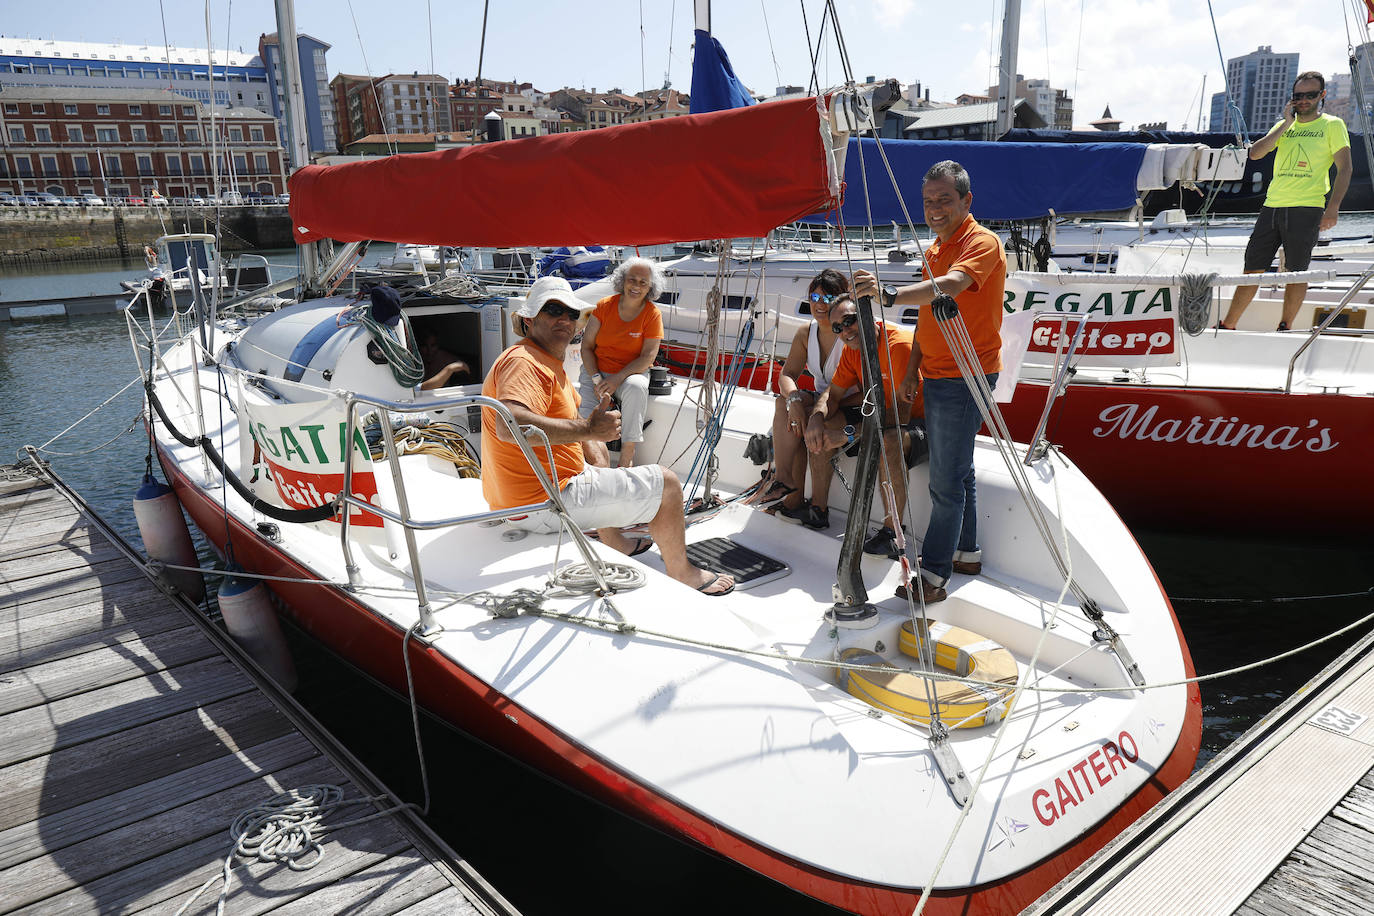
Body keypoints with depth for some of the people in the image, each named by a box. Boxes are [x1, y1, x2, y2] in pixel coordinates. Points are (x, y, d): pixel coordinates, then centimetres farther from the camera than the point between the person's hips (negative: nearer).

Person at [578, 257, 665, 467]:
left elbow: (648, 357, -10)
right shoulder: (604, 306, -1)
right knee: (585, 417, -25)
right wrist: (596, 379, -15)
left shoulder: (653, 314, -5)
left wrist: (618, 379, -22)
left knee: (636, 388, -36)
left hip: (632, 372, -1)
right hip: (596, 370, 2)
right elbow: (587, 347, 0)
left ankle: (627, 457, -30)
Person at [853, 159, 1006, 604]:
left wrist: (889, 295, -50)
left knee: (947, 482, -7)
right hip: (938, 377, 9)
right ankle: (967, 553, 30)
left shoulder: (981, 243, -15)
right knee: (957, 472, 18)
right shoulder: (936, 248, 16)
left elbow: (947, 287, -35)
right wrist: (913, 368, 19)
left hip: (964, 376, -9)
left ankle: (932, 577, -2)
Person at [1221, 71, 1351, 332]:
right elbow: (1255, 154, 3)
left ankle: (1285, 328, 5)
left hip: (1307, 209, -3)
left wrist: (1332, 209, -11)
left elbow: (1344, 169, 0)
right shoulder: (1284, 126, 18)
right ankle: (1228, 326, 7)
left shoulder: (1332, 125, 6)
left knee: (1296, 273, -3)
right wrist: (1286, 125, -2)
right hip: (1272, 206, 3)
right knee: (1253, 269, 2)